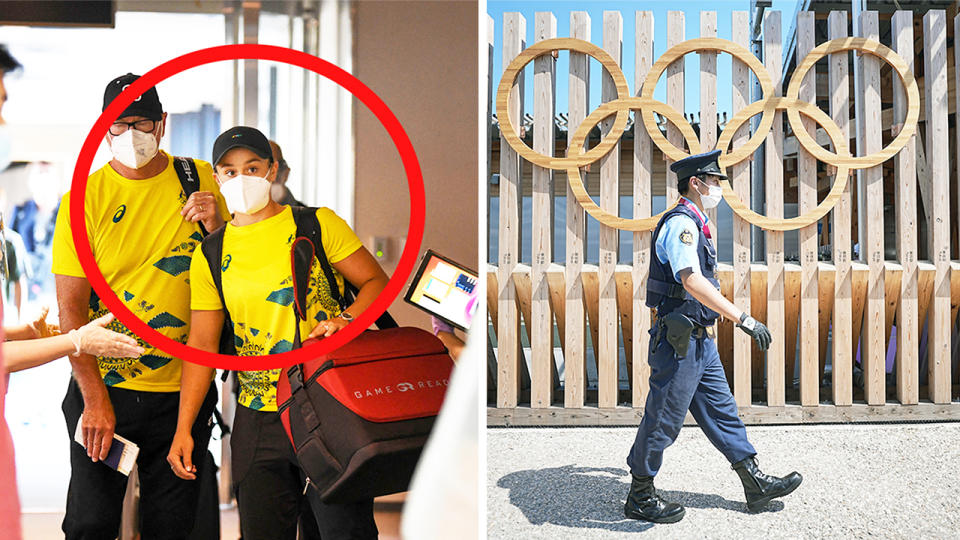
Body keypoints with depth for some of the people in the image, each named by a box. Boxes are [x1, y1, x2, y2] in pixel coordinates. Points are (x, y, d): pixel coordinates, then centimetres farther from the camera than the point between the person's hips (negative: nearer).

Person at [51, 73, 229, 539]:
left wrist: (216, 228, -11)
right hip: (102, 385, -1)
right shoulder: (83, 200, -4)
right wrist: (95, 398, -13)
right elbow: (71, 309, -6)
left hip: (183, 387, 2)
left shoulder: (202, 181, 3)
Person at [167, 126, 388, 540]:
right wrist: (183, 428, 3)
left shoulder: (317, 224, 2)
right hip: (257, 420, 3)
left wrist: (345, 320, -17)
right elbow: (202, 343, 9)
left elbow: (377, 282, 4)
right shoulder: (209, 257, 9)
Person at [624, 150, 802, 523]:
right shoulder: (680, 223, -17)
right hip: (679, 341, -10)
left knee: (721, 411, 14)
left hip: (699, 340, 10)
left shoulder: (693, 224, 17)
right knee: (663, 421, -1)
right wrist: (743, 318, -32)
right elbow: (692, 281, -30)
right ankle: (640, 498, 11)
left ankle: (756, 485, 22)